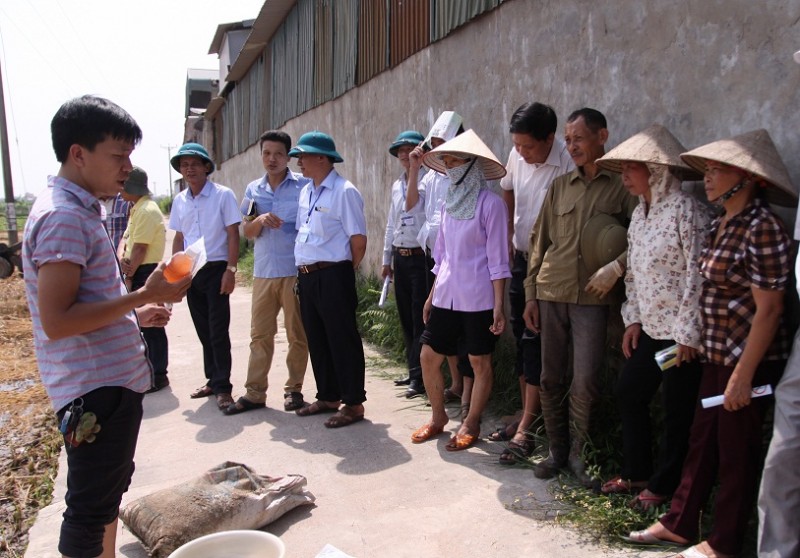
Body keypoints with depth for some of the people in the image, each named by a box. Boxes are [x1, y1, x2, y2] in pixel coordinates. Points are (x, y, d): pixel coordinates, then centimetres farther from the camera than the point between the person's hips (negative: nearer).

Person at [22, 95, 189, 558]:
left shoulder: (82, 211, 12)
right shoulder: (63, 217, -20)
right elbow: (56, 321, -26)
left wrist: (136, 313, 10)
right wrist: (142, 297, -24)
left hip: (115, 381, 10)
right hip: (94, 390, -10)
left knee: (110, 490, 24)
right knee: (90, 510, 5)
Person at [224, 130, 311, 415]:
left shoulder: (303, 185, 0)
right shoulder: (253, 189, 12)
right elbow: (248, 231, 10)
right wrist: (261, 220, -12)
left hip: (295, 271, -4)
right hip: (264, 271, 4)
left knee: (297, 334, 5)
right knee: (260, 333, 7)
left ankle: (293, 389, 18)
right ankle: (255, 392, 15)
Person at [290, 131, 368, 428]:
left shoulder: (344, 192, -12)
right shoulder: (306, 192, 14)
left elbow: (359, 240, -13)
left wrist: (341, 272, -2)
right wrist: (304, 270, 12)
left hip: (332, 276, -8)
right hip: (306, 276, 9)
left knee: (342, 341, 0)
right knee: (317, 340, 16)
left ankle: (353, 403, 12)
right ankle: (328, 397, 30)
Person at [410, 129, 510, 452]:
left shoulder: (490, 203, -9)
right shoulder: (450, 202, 11)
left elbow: (497, 260, -10)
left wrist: (498, 306, -13)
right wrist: (432, 294, 16)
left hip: (478, 299, -6)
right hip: (446, 296, 7)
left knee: (480, 362, 7)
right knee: (429, 356, 8)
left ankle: (471, 425, 23)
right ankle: (438, 418, 27)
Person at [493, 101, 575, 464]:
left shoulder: (569, 166, -22)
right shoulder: (517, 156, 0)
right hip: (520, 260, 7)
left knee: (536, 344, -6)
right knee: (521, 341, 13)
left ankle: (526, 430, 2)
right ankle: (528, 416, 26)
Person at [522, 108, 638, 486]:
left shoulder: (622, 185, 0)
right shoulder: (560, 186, 12)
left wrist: (615, 268, -18)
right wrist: (530, 294, 9)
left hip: (592, 297, -4)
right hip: (551, 293, 4)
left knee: (585, 382, -5)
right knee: (550, 379, 8)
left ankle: (579, 451, 17)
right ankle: (557, 450, 24)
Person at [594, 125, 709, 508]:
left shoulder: (686, 210, -16)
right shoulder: (640, 213, 10)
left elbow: (699, 275, -19)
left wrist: (689, 333, -18)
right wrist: (633, 319, 11)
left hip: (681, 333, -9)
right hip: (651, 328, 9)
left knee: (677, 411, 5)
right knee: (628, 393, 15)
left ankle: (663, 486, 23)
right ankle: (636, 472, 32)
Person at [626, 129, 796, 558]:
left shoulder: (761, 229, -18)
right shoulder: (721, 224, 7)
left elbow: (768, 310, -19)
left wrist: (743, 375, -19)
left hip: (748, 361, -8)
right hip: (717, 356, 8)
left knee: (736, 451, 8)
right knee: (701, 442, 16)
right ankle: (679, 524, 31)